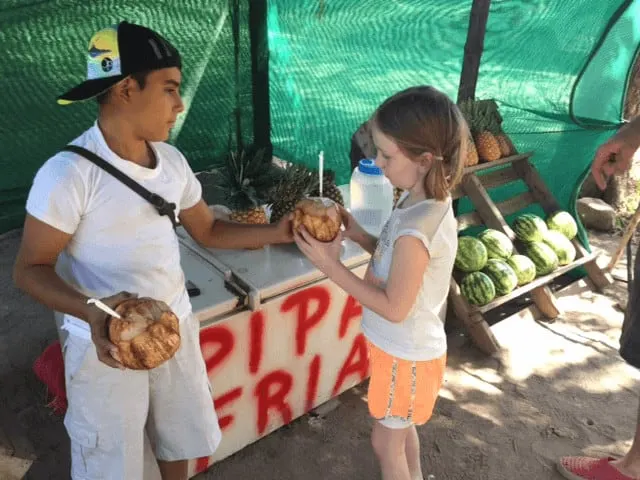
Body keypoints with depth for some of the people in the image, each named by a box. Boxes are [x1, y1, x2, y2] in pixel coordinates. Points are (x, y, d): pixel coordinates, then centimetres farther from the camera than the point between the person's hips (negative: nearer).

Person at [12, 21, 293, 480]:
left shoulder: (172, 160, -2)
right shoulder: (69, 172, -21)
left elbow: (208, 230, 6)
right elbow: (30, 269, -16)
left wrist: (275, 233, -7)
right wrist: (91, 312, -34)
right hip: (106, 342, -5)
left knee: (180, 438, 24)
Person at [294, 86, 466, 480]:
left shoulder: (417, 227, -34)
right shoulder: (427, 202, -6)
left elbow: (394, 308, -27)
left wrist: (332, 266, -27)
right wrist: (360, 235, -8)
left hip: (406, 354, -9)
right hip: (408, 346, 9)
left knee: (386, 443, 16)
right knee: (402, 429, 30)